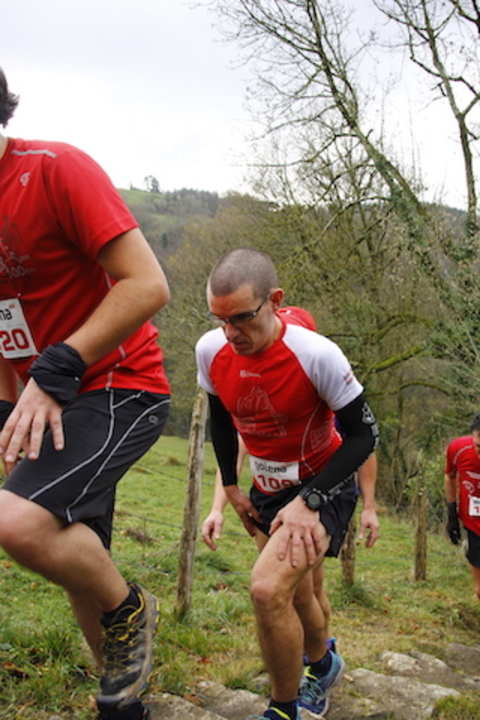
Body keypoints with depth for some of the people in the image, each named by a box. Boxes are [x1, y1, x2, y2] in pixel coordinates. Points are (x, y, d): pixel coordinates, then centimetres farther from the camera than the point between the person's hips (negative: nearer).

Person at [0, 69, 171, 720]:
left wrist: (54, 372, -25)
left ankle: (130, 610, 1)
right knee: (79, 564, 15)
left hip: (118, 386, -8)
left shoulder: (54, 170, -18)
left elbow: (148, 286, -23)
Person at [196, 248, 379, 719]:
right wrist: (231, 488, 8)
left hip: (323, 487, -5)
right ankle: (323, 665, 53)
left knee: (268, 588, -24)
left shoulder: (317, 355, -30)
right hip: (267, 491, 6)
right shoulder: (210, 351, -15)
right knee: (300, 596, 21)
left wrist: (308, 501, -25)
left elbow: (363, 435, -19)